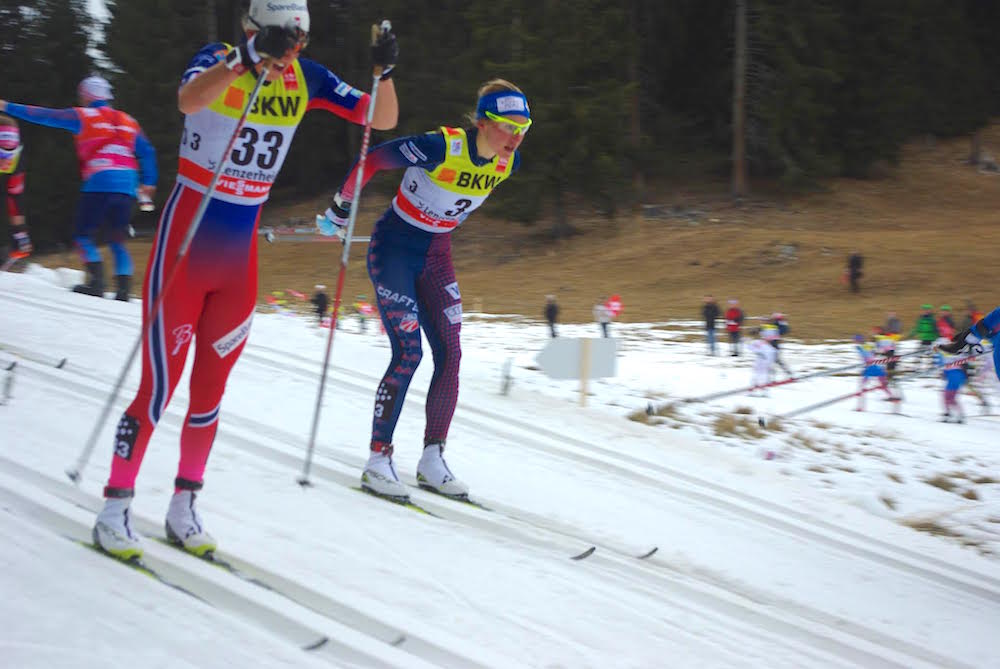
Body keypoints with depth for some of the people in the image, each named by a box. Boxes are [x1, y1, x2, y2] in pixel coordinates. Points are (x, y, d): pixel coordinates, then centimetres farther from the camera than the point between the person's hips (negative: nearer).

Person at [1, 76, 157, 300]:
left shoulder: (82, 116, 7)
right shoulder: (128, 121, 20)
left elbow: (45, 116, 8)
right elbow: (147, 151, 18)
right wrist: (148, 182, 23)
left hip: (99, 183, -5)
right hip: (127, 187, 5)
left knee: (83, 234, 6)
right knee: (118, 240, 12)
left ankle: (96, 281, -12)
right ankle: (124, 286, -4)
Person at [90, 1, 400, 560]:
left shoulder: (306, 79, 1)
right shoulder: (219, 60, -12)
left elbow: (383, 119, 0)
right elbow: (189, 100, -36)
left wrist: (384, 69, -17)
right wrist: (250, 58, -44)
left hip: (241, 255, 5)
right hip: (185, 246, -5)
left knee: (211, 390, 10)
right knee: (160, 386, -4)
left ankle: (184, 511, 23)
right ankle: (114, 510, 9)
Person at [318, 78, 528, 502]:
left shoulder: (508, 162, -6)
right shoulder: (441, 147, -27)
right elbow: (372, 159, -17)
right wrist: (339, 211, -8)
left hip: (436, 256, 7)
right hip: (394, 248, -7)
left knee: (450, 356, -1)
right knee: (408, 353, -15)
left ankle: (432, 460, 10)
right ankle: (378, 462, -6)